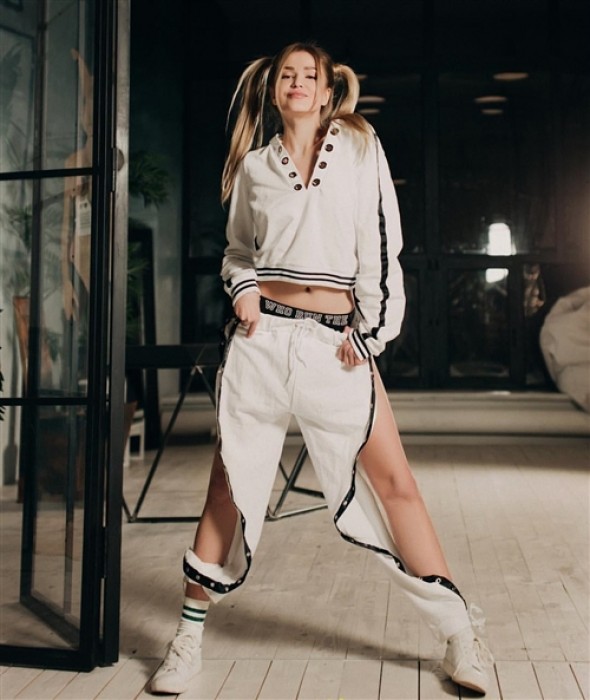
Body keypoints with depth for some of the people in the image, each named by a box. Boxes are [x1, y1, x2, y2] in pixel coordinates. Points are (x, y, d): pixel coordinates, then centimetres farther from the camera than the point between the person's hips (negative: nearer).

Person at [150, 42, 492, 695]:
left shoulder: (360, 147, 10)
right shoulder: (254, 165, 14)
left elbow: (380, 243, 5)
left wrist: (370, 328, -2)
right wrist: (243, 286, 0)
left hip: (336, 340, -1)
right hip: (262, 334, 2)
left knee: (393, 481, -3)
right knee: (229, 482, 3)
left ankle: (458, 634, 10)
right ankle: (189, 637, 17)